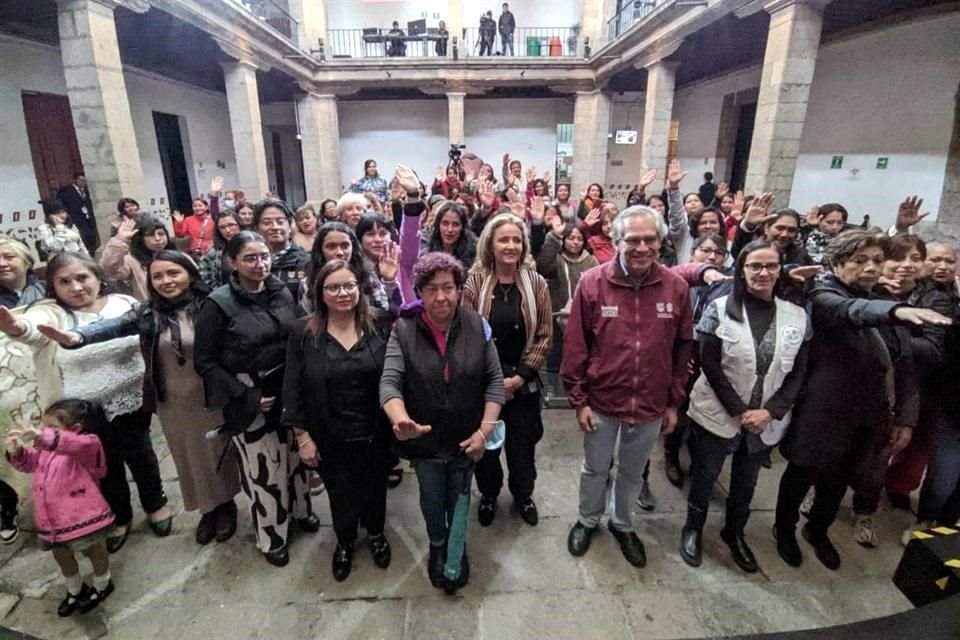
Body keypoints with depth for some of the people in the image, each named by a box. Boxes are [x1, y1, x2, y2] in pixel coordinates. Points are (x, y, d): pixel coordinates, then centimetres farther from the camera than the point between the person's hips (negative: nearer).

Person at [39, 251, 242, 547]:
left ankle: (226, 506, 37)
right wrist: (75, 336, -43)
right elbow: (114, 326, -22)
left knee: (218, 453, 12)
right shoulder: (147, 312, -4)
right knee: (189, 457, 17)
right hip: (173, 402, 3)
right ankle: (207, 509, 39)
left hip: (211, 399, -3)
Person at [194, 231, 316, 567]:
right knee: (262, 466, 7)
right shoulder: (219, 304, -14)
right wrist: (246, 397, -15)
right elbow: (204, 361, -10)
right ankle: (270, 536, 31)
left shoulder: (283, 292, -2)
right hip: (248, 398, -4)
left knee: (294, 453, 19)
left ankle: (300, 509, 45)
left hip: (288, 390, 4)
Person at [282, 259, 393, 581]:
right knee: (340, 493, 20)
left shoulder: (379, 326, -8)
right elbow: (293, 388, -7)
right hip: (330, 437, 0)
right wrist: (302, 436, -7)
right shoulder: (303, 332, -9)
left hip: (374, 433, 1)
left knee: (374, 488, 21)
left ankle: (376, 534, 50)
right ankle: (345, 543, 48)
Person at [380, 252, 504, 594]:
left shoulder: (478, 326, -13)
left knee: (459, 497, 21)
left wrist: (485, 429, -17)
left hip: (466, 436, 1)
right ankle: (437, 547, 54)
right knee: (431, 498, 22)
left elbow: (495, 380, -9)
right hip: (424, 437, 0)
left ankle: (456, 555, 51)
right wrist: (401, 420, -43)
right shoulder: (403, 330, -16)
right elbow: (390, 381, -24)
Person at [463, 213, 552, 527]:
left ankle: (523, 495, 43)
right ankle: (488, 494, 43)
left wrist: (519, 376, -10)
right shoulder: (474, 283, -9)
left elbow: (544, 336, -3)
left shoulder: (536, 284, -4)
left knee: (522, 443, 15)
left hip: (524, 382, 1)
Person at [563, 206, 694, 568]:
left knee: (633, 472, 23)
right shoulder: (592, 283, -15)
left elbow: (683, 348, 1)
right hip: (601, 401, -1)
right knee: (595, 469, 20)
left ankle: (622, 525, 49)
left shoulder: (676, 287, -9)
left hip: (651, 405, 2)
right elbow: (575, 346, -10)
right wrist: (579, 399, -8)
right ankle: (588, 521, 47)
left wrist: (674, 402, 4)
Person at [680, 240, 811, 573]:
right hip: (718, 414, -3)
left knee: (746, 480, 21)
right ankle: (693, 528, 36)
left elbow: (797, 374, 0)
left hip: (766, 419, 3)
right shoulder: (720, 308, -11)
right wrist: (738, 411, -15)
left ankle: (734, 532, 44)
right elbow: (709, 365, -13)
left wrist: (771, 412, -12)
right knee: (705, 474, 13)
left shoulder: (797, 316, -2)